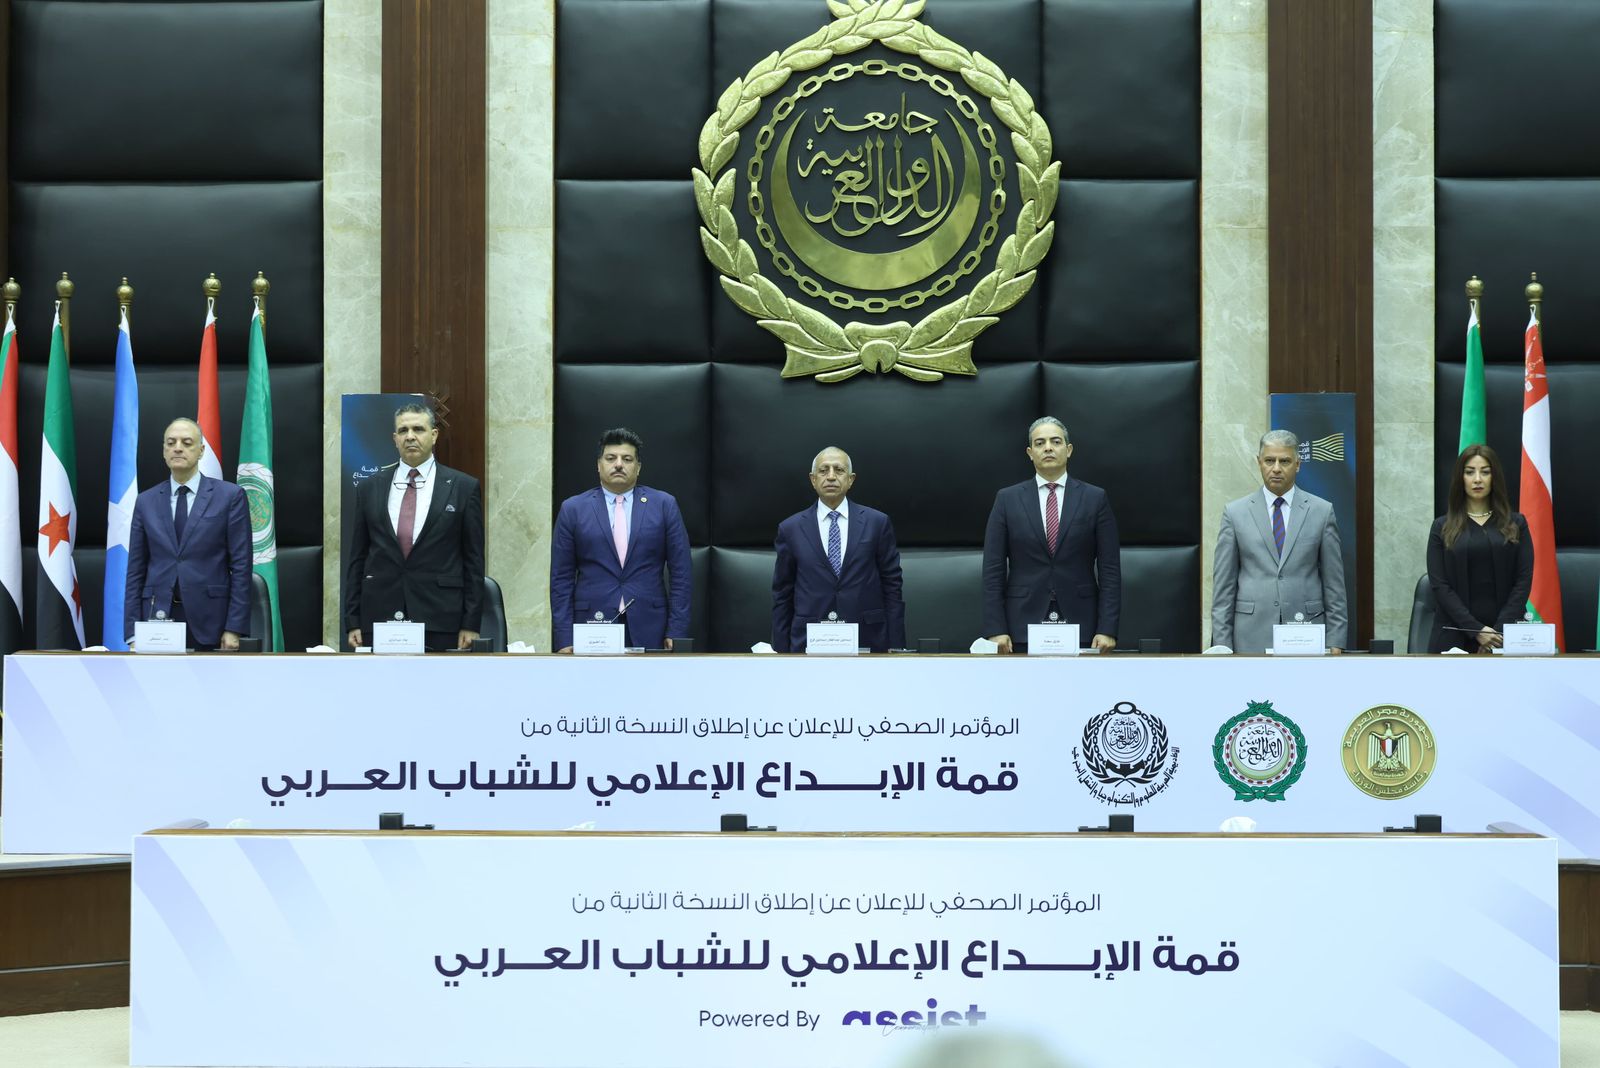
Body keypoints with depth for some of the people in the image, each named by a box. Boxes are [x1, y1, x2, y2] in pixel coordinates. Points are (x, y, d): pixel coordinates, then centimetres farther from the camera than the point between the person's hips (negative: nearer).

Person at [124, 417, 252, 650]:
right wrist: (133, 633, 2)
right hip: (158, 617, 2)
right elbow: (135, 571, 10)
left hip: (208, 622, -2)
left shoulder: (230, 496, 2)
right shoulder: (145, 502, 11)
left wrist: (234, 629, -8)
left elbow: (240, 566, -1)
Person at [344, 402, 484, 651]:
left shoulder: (463, 487, 4)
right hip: (380, 618, 2)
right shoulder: (369, 488, 10)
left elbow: (474, 560, 3)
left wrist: (471, 624, -2)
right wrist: (352, 622, 4)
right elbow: (356, 559, 11)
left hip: (440, 622, -2)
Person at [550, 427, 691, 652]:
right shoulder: (573, 509, 6)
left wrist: (676, 632, -2)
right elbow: (561, 578, 5)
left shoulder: (664, 505, 7)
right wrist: (565, 639, -2)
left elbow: (679, 573, 5)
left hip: (648, 630, 0)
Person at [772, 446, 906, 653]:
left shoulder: (877, 523, 4)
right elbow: (782, 595, 8)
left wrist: (896, 648, 0)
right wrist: (781, 653, 3)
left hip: (867, 642, 0)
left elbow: (891, 587, 4)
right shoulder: (791, 529, 6)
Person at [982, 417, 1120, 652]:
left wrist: (1107, 629, -7)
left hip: (1080, 626, 0)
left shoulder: (1095, 498, 5)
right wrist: (995, 629, -6)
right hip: (1023, 626, 0)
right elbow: (993, 569, 3)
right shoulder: (1007, 499, 6)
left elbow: (1110, 570, 2)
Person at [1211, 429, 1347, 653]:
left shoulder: (1321, 511, 6)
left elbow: (1334, 584, 6)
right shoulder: (1236, 512, 5)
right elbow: (1223, 585, 5)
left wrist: (1335, 642, 1)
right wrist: (1222, 645, -1)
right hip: (1253, 636, 0)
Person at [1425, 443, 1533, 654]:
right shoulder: (1442, 528, 5)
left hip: (1505, 635, 1)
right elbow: (1439, 585, -3)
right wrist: (1476, 630, -13)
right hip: (1455, 636, -1)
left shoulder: (1516, 524, 8)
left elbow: (1524, 580, 1)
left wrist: (1500, 630, -12)